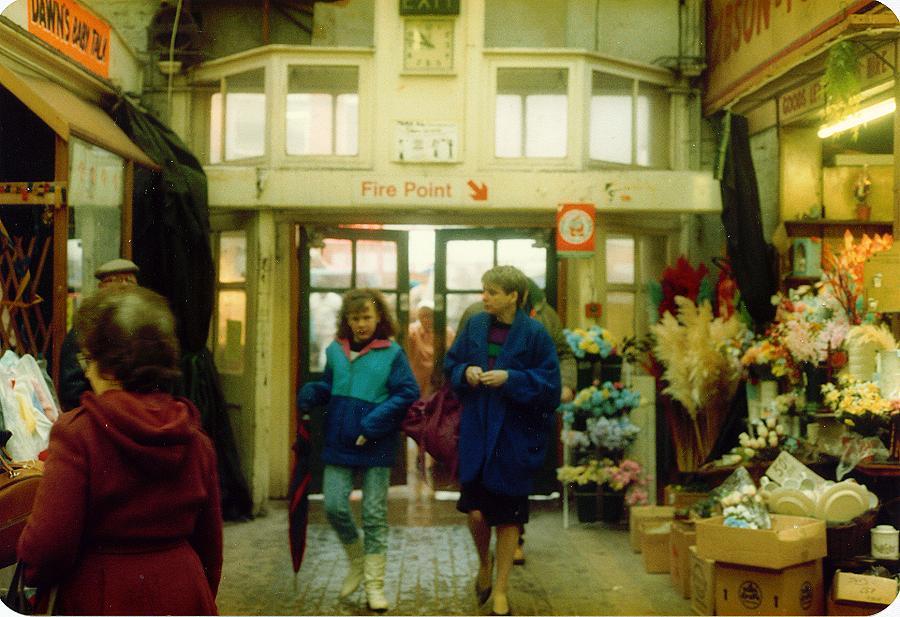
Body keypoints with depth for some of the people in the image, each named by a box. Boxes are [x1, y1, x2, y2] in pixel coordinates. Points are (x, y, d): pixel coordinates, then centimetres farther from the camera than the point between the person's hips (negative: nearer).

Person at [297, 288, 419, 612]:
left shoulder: (392, 353, -5)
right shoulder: (335, 351, 6)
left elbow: (407, 393, -10)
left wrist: (374, 423, -18)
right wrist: (310, 394, -8)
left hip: (375, 447, -3)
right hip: (339, 444, 3)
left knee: (375, 515, 4)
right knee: (334, 507, -2)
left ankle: (374, 585, 15)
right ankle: (357, 564, 26)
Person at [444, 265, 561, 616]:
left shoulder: (534, 334, -8)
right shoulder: (475, 326, 2)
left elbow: (549, 383, -9)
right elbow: (450, 364, 12)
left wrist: (509, 378, -20)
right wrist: (465, 371, -9)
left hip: (515, 434, -2)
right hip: (477, 430, 2)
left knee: (508, 515, 6)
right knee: (475, 510, -4)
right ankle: (484, 564, 29)